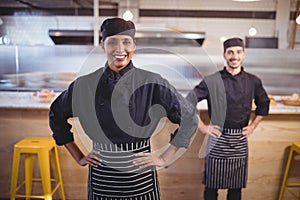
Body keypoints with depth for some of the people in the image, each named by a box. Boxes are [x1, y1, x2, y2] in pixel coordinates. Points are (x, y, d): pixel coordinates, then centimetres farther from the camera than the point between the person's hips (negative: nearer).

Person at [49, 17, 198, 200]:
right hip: (101, 179, 2)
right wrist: (79, 157, 8)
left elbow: (189, 118, -3)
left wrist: (164, 158, -4)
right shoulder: (84, 85, -5)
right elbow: (56, 116, 11)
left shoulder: (152, 83, -11)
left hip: (141, 178, -1)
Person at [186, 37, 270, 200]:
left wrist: (253, 125, 12)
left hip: (240, 141, 3)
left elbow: (264, 104, 20)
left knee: (236, 187, 14)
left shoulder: (253, 81, 3)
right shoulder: (212, 81, -8)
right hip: (218, 140, -3)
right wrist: (202, 127, -7)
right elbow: (188, 103, -6)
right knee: (212, 186, 8)